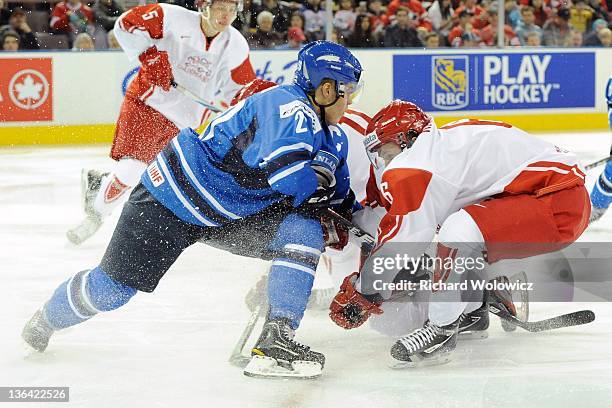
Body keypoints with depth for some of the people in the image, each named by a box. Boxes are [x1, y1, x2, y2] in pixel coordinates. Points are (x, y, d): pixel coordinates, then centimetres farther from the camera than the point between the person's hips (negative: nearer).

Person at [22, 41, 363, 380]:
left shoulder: (334, 139, 5)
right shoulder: (289, 107, -26)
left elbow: (340, 199, 16)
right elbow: (282, 166, -41)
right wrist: (316, 187, -25)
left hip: (236, 214, 8)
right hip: (178, 195, -8)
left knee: (305, 232, -15)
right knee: (115, 286, 1)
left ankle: (276, 343, -19)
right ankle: (46, 321, 32)